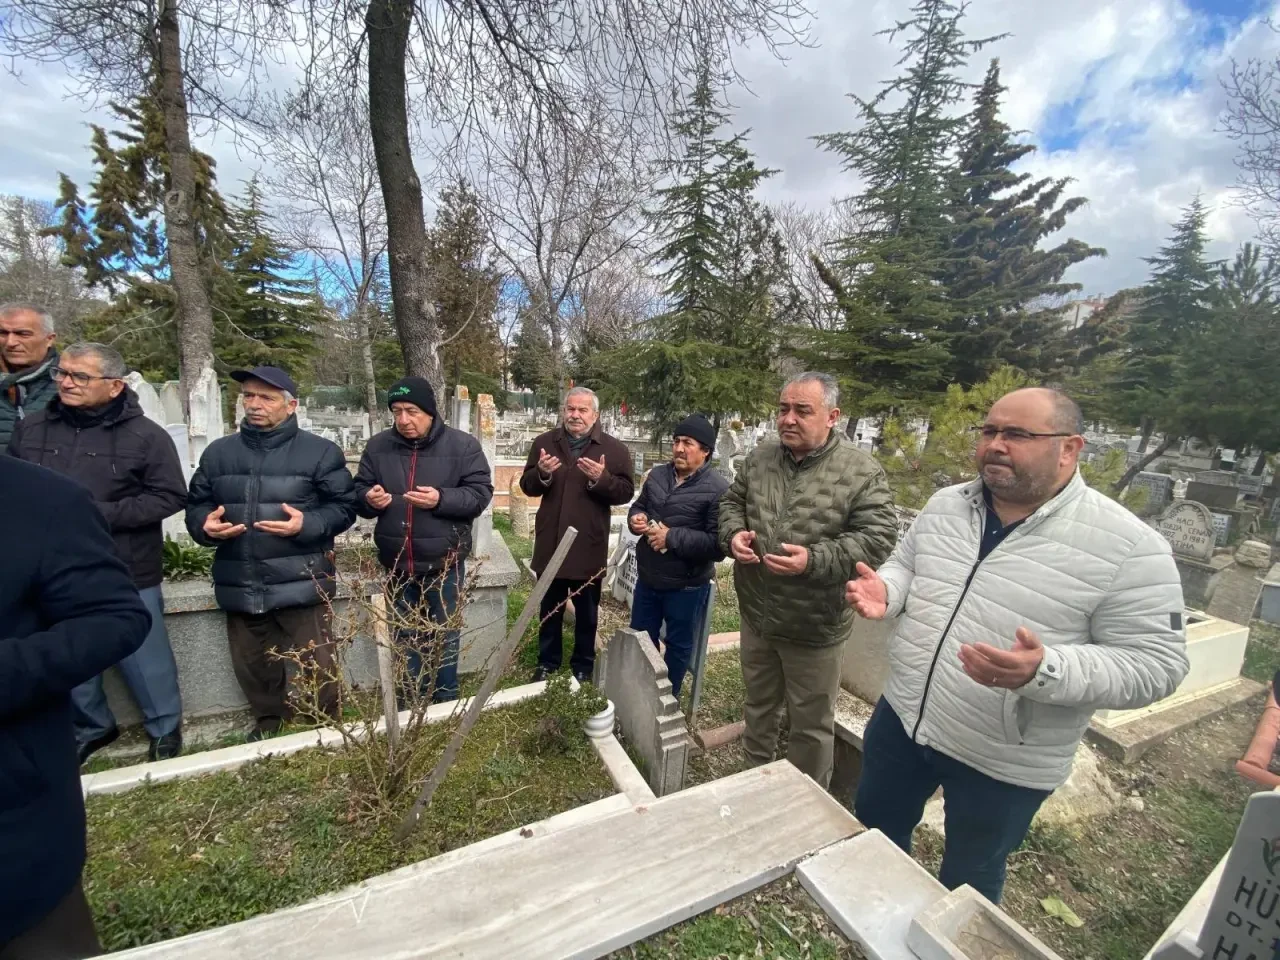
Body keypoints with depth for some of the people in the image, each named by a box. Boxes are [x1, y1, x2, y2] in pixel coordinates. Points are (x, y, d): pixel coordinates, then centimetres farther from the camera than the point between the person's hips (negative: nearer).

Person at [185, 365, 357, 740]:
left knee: (316, 670, 2)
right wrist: (205, 525, -6)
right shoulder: (218, 452, 10)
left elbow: (344, 507, -4)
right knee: (254, 671, 21)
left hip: (300, 585, -5)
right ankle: (269, 730, 43)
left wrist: (307, 524, -21)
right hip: (240, 587, 5)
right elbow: (195, 505, 16)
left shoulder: (321, 452, -4)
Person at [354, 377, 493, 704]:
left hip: (444, 563, -3)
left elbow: (480, 492, -10)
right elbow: (358, 492, 9)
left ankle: (446, 704, 30)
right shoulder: (378, 446, 3)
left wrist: (441, 499, -25)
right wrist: (368, 498, -14)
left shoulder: (462, 445, -8)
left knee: (445, 637, 11)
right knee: (406, 639, 18)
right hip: (397, 564, 4)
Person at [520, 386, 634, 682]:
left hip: (589, 545, -2)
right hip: (550, 542, 2)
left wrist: (601, 479, -26)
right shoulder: (544, 443, 4)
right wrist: (542, 473, -18)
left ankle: (583, 665, 34)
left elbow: (626, 492, -8)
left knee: (586, 612, 15)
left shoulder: (615, 448, -4)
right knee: (550, 609, 18)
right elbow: (527, 486, 3)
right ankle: (547, 662, 37)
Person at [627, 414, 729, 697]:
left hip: (686, 586, -6)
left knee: (678, 647, 17)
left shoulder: (717, 489, -19)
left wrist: (672, 537, -24)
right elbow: (638, 506, 17)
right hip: (647, 578, 6)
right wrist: (635, 518, -7)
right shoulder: (657, 475, 2)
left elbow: (719, 545, -24)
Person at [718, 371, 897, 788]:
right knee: (758, 703, 26)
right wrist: (733, 533, -10)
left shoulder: (861, 471, -15)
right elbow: (732, 502, 11)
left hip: (814, 625, -4)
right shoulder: (761, 456, 0)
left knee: (811, 723, 17)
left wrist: (814, 560, -29)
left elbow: (878, 537, -18)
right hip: (756, 614, 5)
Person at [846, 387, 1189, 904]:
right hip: (901, 718, 5)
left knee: (968, 882, 23)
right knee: (875, 834, 27)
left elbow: (1153, 665, -17)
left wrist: (1045, 671, -35)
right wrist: (884, 592, -15)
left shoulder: (1128, 546, -19)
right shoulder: (945, 504, -3)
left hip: (1003, 764, -5)